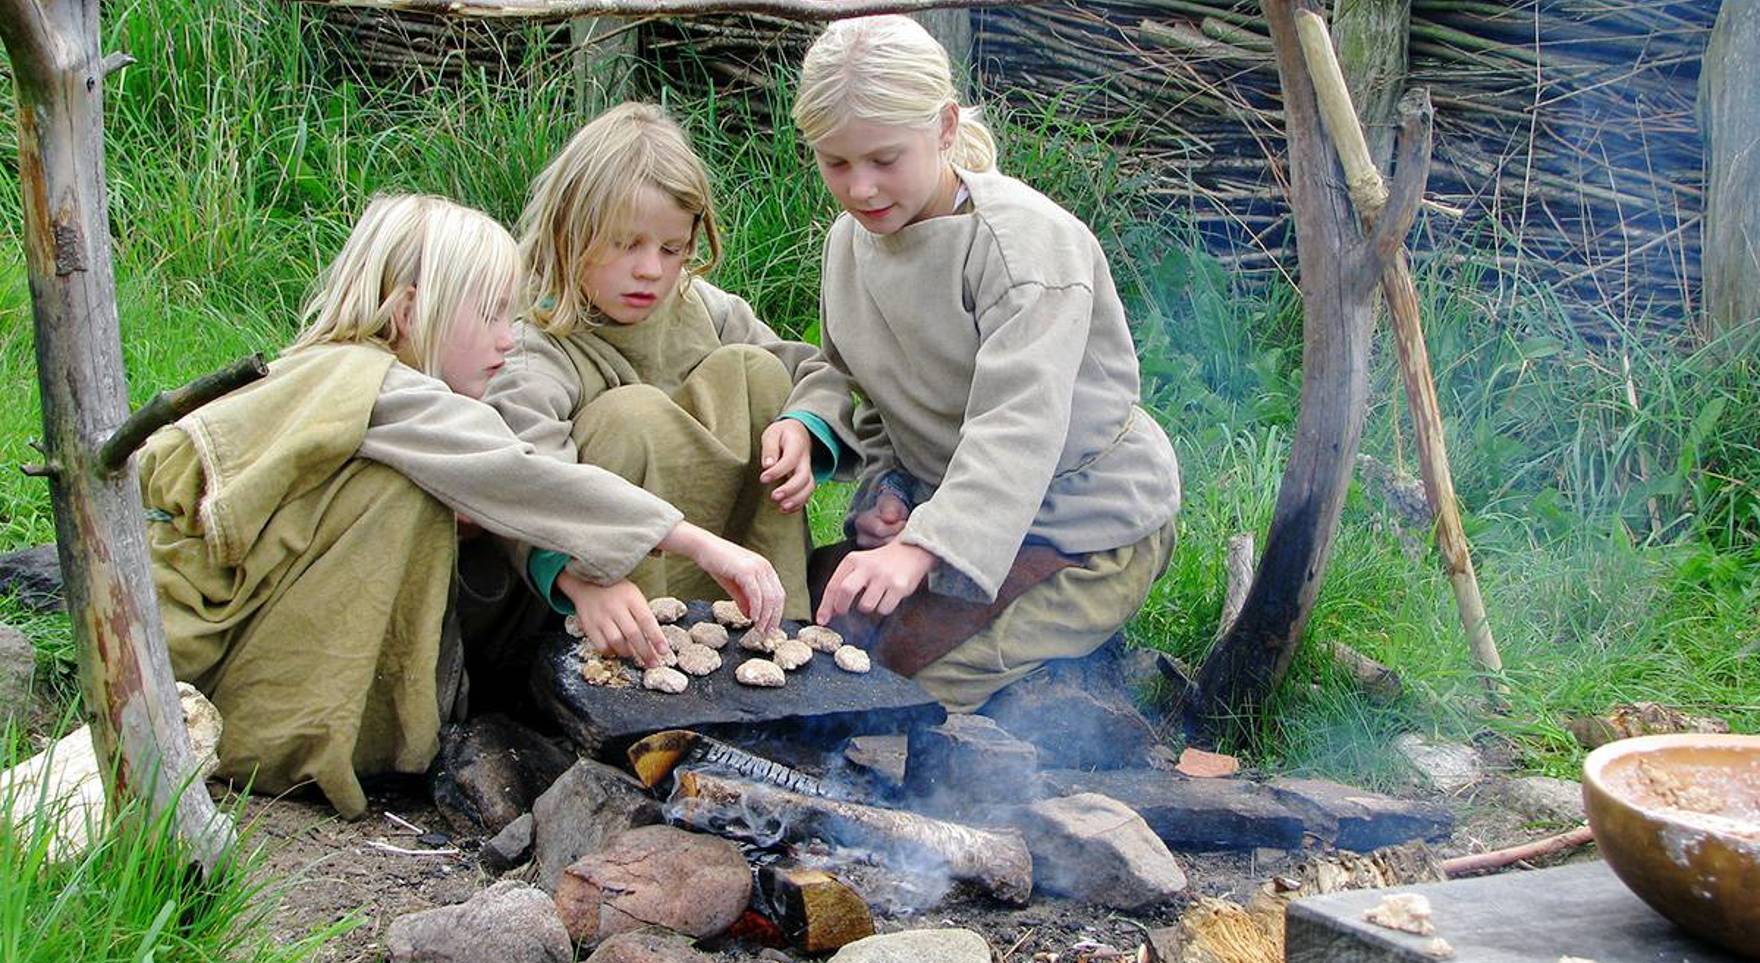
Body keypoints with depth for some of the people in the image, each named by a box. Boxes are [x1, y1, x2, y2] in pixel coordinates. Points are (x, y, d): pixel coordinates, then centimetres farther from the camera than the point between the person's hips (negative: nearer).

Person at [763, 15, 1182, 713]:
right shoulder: (849, 241, 2)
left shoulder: (1024, 236, -23)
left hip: (1083, 523, -8)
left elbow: (1021, 420, -35)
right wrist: (882, 481, -6)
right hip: (939, 503, 8)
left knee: (914, 683, -22)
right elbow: (846, 376, 15)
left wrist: (922, 547, -48)